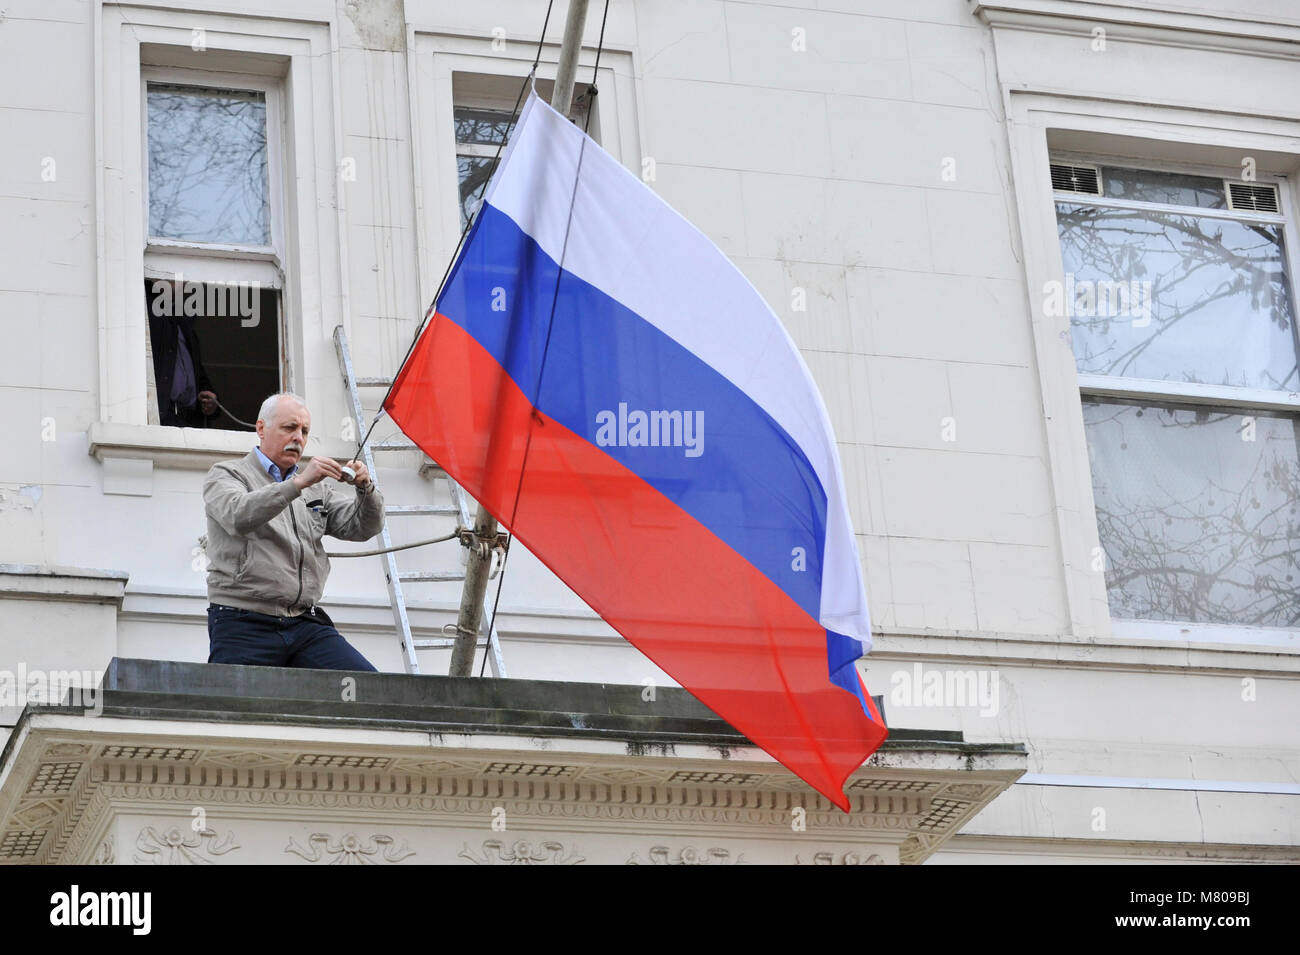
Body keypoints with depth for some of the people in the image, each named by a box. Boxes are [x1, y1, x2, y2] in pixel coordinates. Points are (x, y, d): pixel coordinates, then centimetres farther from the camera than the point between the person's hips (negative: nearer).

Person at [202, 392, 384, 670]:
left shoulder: (317, 486, 23)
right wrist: (298, 484, -25)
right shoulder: (226, 475, 7)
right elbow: (239, 516, -16)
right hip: (244, 625, -4)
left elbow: (361, 528, 12)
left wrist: (365, 490, -9)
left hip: (306, 625, 4)